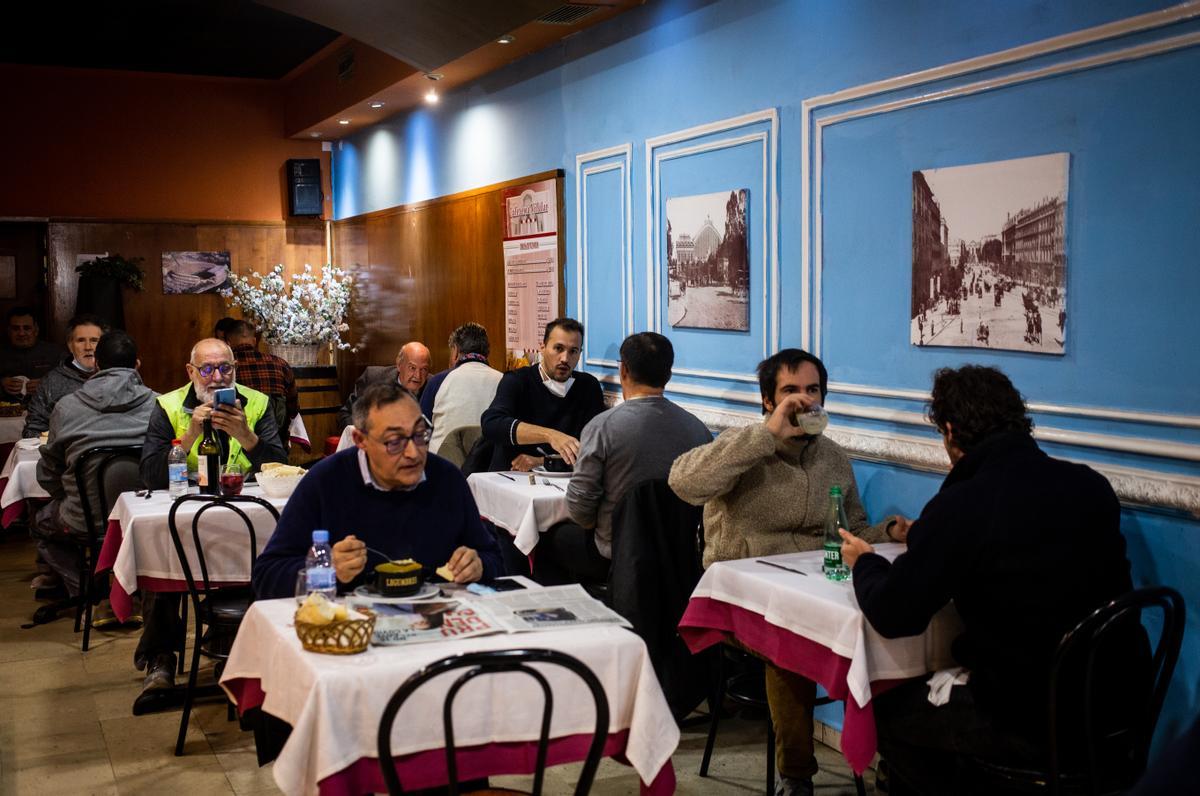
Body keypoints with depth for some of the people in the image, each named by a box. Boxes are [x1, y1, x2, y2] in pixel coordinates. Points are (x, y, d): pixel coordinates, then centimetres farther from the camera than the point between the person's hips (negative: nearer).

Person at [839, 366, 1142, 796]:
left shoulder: (961, 506, -21)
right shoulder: (1091, 486, -2)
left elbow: (892, 616, -15)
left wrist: (865, 563, 6)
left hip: (1038, 722, -7)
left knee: (888, 712, 16)